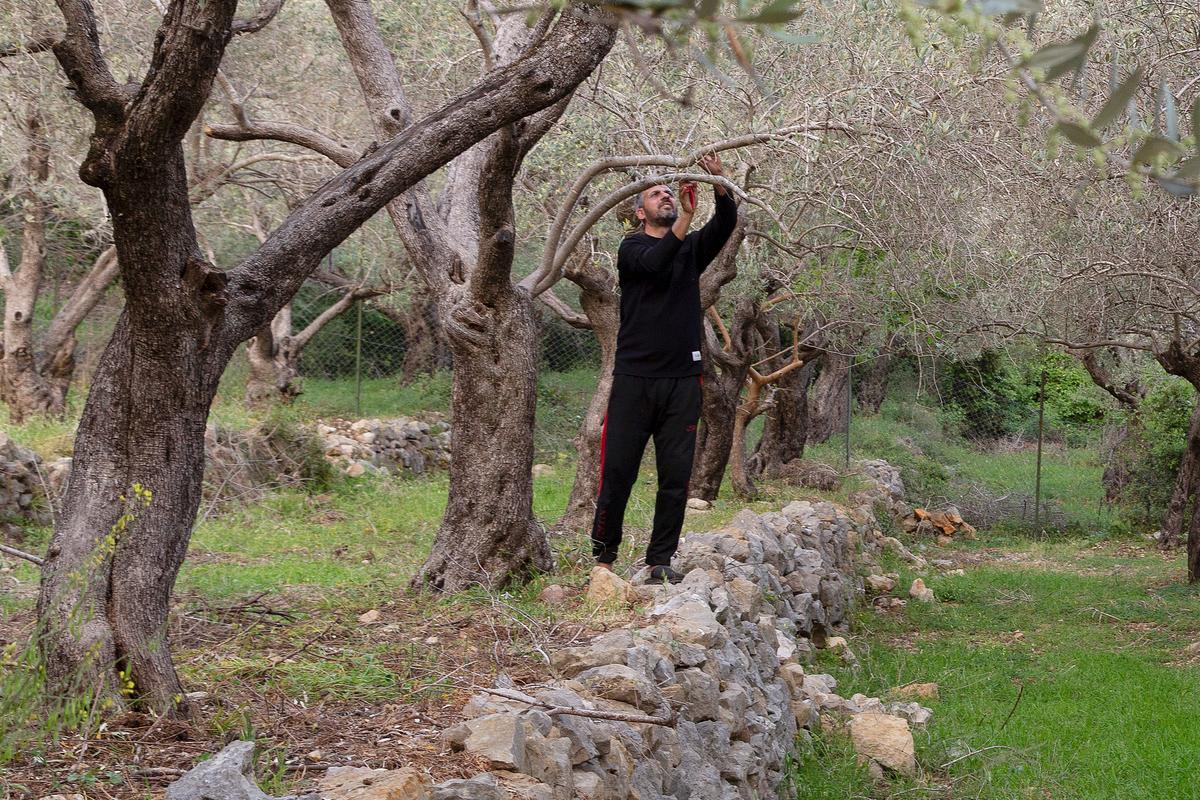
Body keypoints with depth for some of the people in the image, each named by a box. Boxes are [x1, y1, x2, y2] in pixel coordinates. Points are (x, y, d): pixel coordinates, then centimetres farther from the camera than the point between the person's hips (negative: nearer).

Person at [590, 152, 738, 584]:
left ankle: (660, 560, 11)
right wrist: (687, 214, -31)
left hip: (683, 380, 3)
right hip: (635, 379, -3)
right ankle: (604, 555, 13)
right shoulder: (632, 249, 2)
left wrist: (720, 185, -24)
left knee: (676, 476, 2)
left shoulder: (692, 249, 13)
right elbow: (656, 262, -20)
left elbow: (725, 225, -5)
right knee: (618, 473, 0)